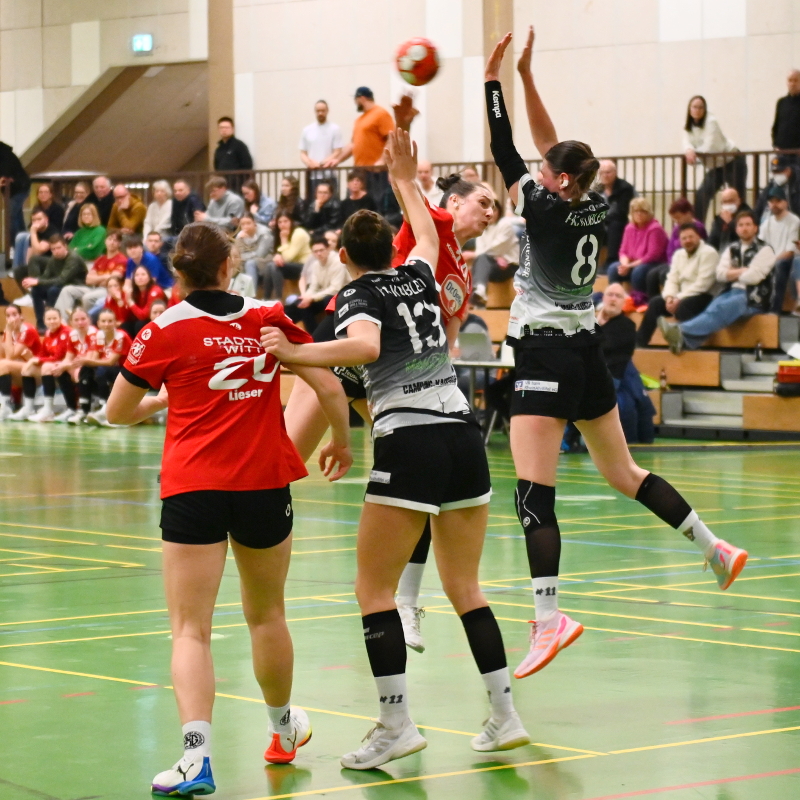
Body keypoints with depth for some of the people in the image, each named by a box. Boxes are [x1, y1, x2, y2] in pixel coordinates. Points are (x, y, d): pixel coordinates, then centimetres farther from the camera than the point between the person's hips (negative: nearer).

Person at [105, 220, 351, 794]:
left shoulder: (164, 332, -3)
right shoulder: (269, 320, 3)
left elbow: (117, 412, 7)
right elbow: (330, 388, 2)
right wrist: (342, 444, 20)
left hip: (193, 489, -3)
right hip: (265, 486, 3)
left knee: (191, 629, -5)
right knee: (267, 613, 22)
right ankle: (283, 733, 41)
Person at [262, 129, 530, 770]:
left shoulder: (358, 296, -3)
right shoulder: (417, 277, 15)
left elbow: (365, 346, -26)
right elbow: (429, 236, 38)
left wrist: (296, 354, -29)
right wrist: (406, 182, 50)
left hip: (410, 444, -6)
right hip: (465, 434, 6)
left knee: (374, 589, 0)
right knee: (463, 586, 14)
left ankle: (397, 723, -8)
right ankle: (505, 716, 11)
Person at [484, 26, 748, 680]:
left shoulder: (546, 210, -14)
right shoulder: (593, 207, 3)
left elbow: (505, 153, -10)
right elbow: (552, 146, 13)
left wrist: (494, 80, -2)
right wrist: (527, 77, 12)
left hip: (545, 358, -8)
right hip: (587, 355, 8)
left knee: (534, 492, -12)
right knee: (625, 474, 22)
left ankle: (550, 615, -22)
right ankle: (716, 549, 26)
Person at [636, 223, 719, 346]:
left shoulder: (708, 253, -11)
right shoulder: (679, 254, 14)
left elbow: (702, 284, -20)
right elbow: (672, 279, 9)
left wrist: (679, 299, -22)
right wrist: (669, 297, -13)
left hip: (704, 297, -7)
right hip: (682, 297, 7)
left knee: (682, 306, -35)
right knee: (655, 302, -9)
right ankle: (640, 343, -11)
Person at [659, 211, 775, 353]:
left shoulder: (764, 250, 0)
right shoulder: (732, 250, 20)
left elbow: (753, 276, -12)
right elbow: (720, 274, 7)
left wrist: (733, 274, 4)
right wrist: (742, 271, -4)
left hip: (753, 298, -5)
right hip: (733, 293, 5)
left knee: (720, 309, -34)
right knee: (714, 307, -30)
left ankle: (682, 331, -56)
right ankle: (685, 341, -56)